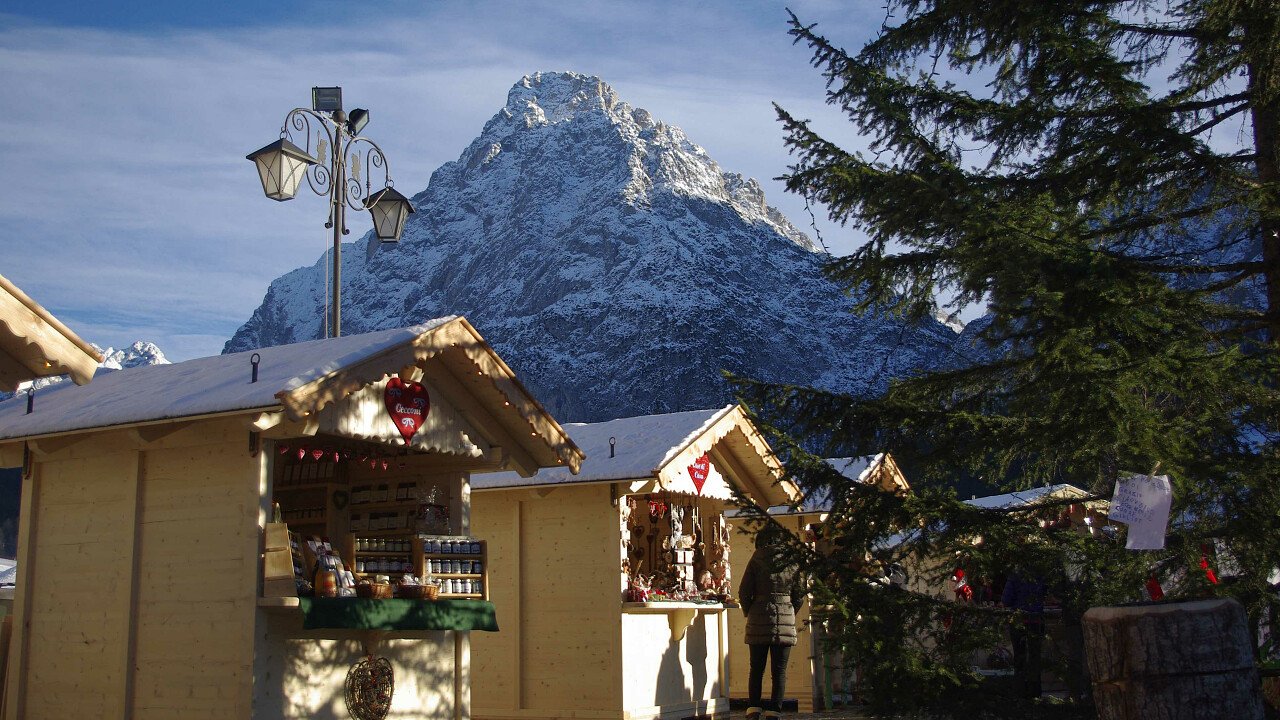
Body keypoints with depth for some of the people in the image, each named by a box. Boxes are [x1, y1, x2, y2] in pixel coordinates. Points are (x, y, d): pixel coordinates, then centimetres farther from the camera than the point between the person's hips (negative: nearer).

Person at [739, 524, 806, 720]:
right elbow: (800, 593, 6)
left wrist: (749, 613, 12)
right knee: (779, 670, 6)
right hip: (785, 621, 1)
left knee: (756, 668, 9)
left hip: (759, 621, -1)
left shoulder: (757, 560, -3)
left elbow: (744, 592, -3)